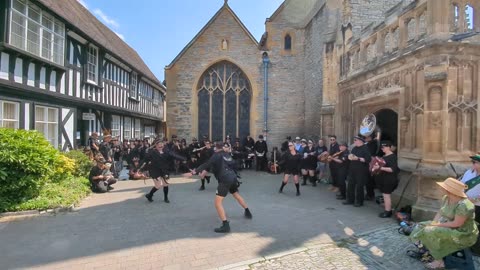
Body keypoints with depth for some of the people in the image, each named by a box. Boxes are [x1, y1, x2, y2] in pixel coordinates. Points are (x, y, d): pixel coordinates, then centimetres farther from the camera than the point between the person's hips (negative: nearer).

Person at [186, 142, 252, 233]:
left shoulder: (217, 155, -2)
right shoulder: (227, 155, 18)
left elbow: (207, 164, -12)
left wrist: (194, 172, -16)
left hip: (225, 180, -8)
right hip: (233, 177, 8)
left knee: (218, 202, -7)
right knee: (237, 195, 32)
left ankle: (225, 225, -13)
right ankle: (248, 212, 48)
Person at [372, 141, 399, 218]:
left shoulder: (392, 157, -15)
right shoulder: (385, 156, 11)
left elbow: (392, 169, -24)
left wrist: (380, 168, -29)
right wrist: (376, 166, 5)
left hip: (389, 180, -9)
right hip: (384, 179, 9)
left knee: (386, 195, -3)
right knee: (385, 195, 15)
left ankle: (387, 212, 5)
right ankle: (388, 210, 24)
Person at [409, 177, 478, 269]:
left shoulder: (463, 205, -30)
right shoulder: (446, 198, -3)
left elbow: (456, 224, -27)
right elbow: (440, 212, 5)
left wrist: (438, 225, -18)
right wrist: (434, 223, -10)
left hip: (464, 235, -9)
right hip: (450, 228, 9)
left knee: (431, 233, -25)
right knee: (422, 227, 3)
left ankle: (439, 262, -9)